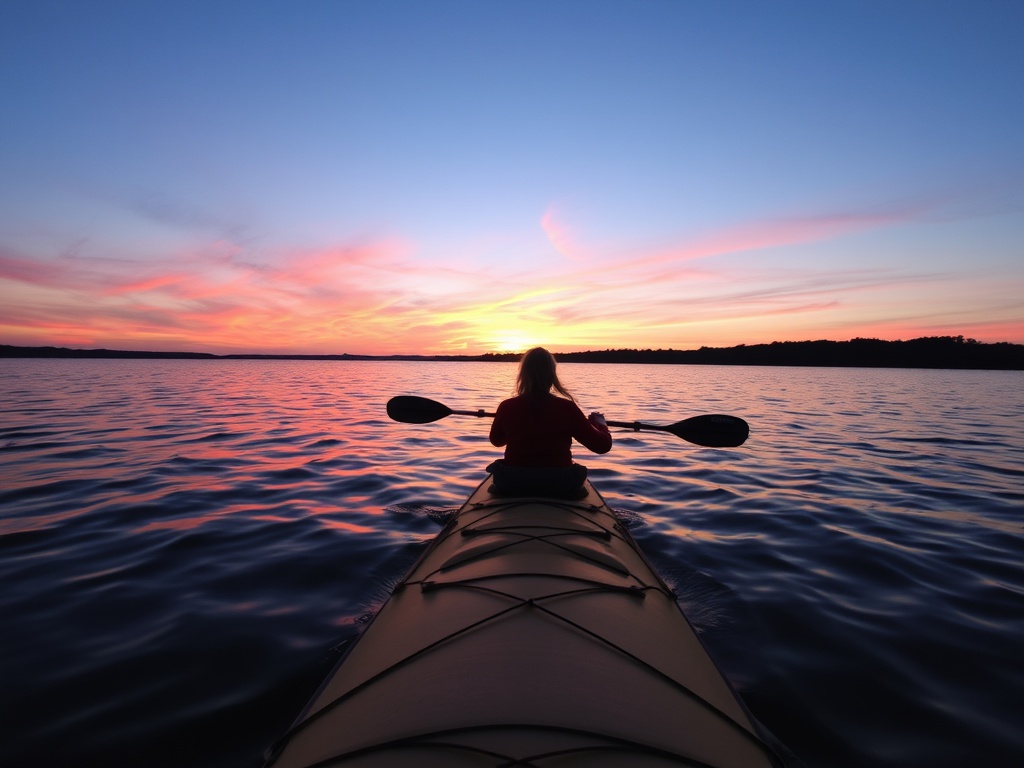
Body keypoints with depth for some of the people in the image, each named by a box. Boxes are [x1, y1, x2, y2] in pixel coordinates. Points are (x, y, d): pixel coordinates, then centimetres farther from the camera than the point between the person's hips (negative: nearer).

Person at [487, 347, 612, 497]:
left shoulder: (506, 407, -10)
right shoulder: (567, 408, -14)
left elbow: (496, 441, 11)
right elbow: (603, 445, -5)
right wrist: (600, 422, 15)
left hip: (513, 484, 1)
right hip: (560, 485, 0)